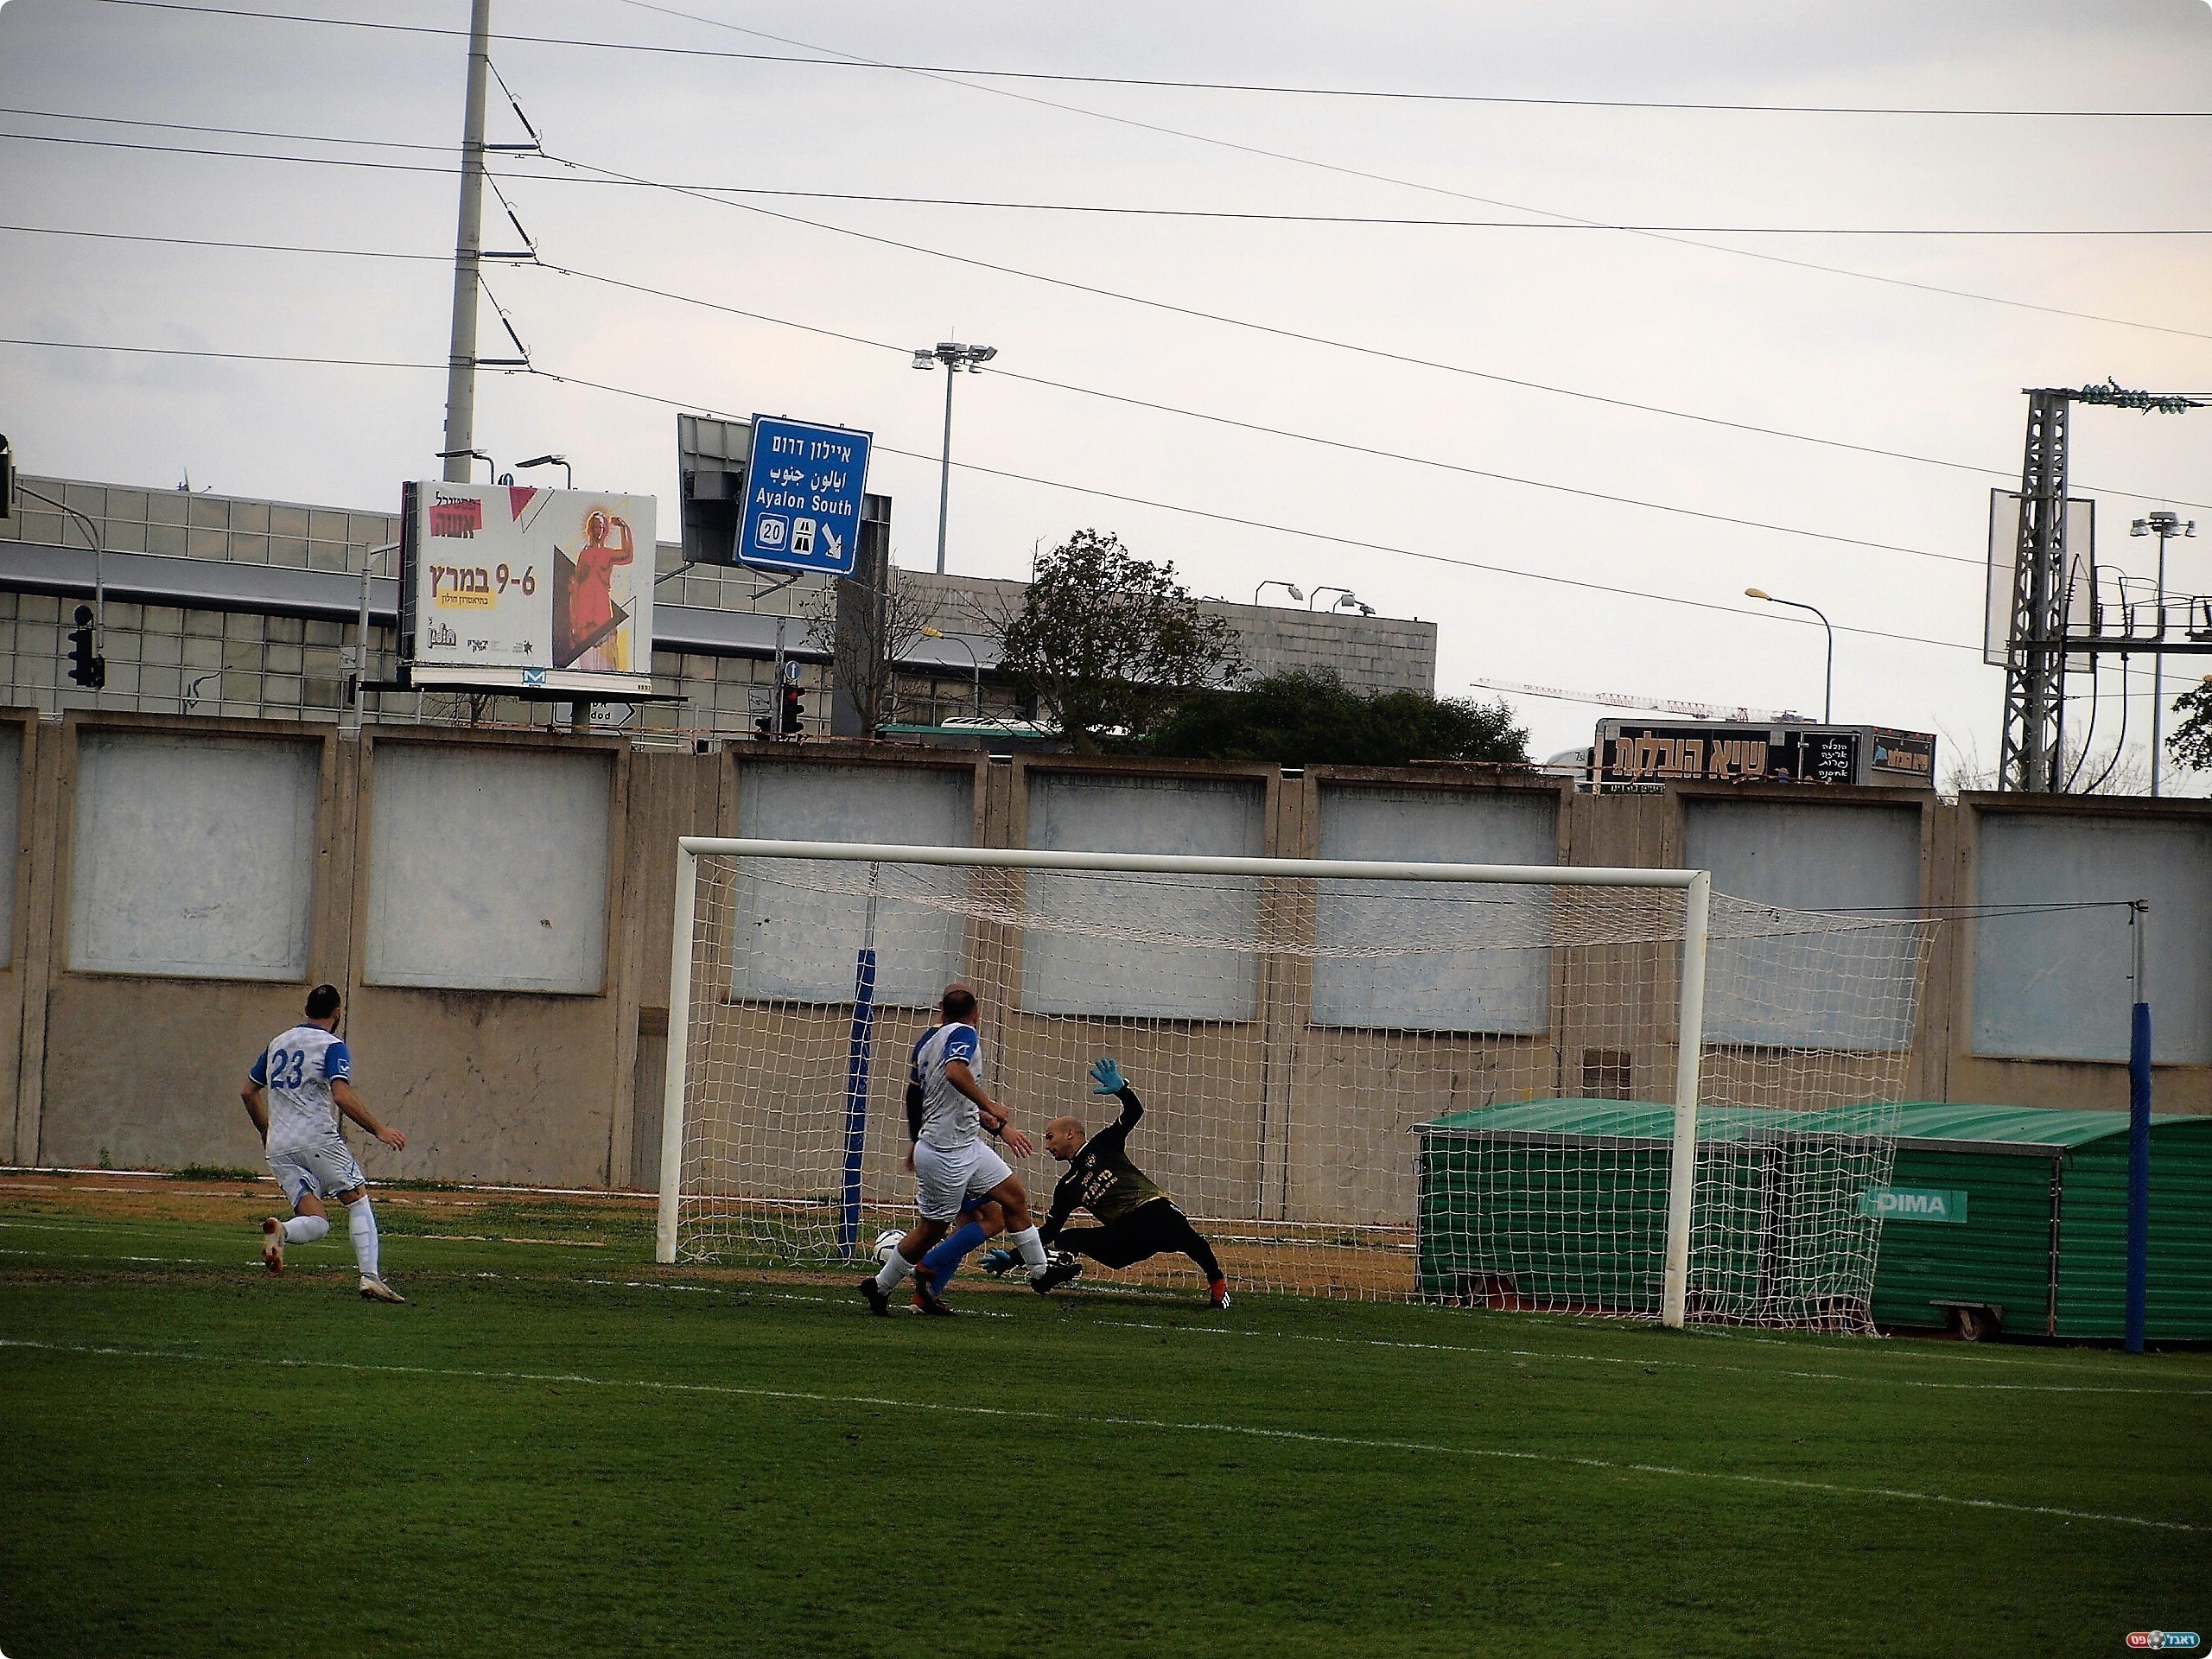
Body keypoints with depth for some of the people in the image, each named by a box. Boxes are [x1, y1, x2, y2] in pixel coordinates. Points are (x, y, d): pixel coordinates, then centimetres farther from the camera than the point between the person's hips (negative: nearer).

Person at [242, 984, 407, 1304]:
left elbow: (247, 1092, 24)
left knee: (316, 1223, 3)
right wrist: (378, 1130, -13)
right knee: (359, 1200, 9)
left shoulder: (277, 1045, 18)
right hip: (318, 1139, -5)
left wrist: (265, 1131, 37)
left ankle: (279, 1230, -30)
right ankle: (370, 1277, -5)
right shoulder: (333, 1047, -2)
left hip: (278, 1149, 5)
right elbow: (342, 1096, -18)